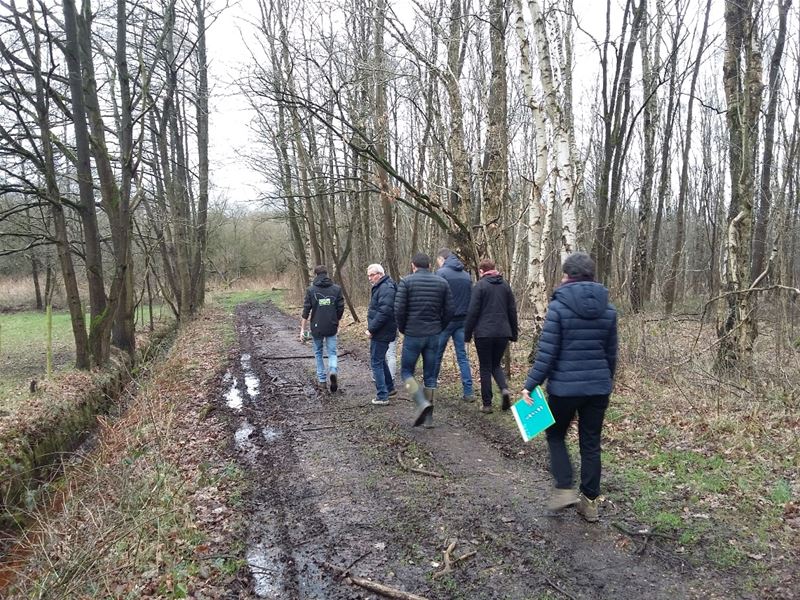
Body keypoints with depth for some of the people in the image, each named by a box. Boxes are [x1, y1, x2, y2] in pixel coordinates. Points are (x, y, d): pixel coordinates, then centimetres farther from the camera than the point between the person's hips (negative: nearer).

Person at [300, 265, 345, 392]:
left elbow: (306, 310, -5)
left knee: (318, 353, 15)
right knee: (332, 352, 9)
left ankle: (322, 380, 18)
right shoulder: (336, 289, 1)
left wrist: (303, 329, 0)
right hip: (331, 327, 1)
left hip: (316, 327, -1)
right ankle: (333, 371, -19)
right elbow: (341, 308, 3)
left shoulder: (311, 290, -4)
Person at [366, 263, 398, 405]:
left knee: (376, 363, -4)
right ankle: (390, 389, 33)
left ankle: (382, 396, 2)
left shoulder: (386, 288, -19)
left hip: (381, 333, -11)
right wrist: (371, 327, 13)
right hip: (380, 333, 11)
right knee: (381, 360, 21)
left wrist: (371, 329, -21)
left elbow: (384, 313, -27)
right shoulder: (379, 287, 15)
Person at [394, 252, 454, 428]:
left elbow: (399, 310, -11)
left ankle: (422, 403, -12)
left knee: (406, 371, 11)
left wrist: (403, 329, 5)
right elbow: (449, 310, 3)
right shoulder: (442, 283, 5)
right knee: (430, 375, 12)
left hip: (413, 335, -3)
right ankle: (429, 417, 15)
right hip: (434, 336, 4)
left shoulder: (406, 282, -6)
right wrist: (439, 328, 14)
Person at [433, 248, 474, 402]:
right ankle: (468, 392, 4)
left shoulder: (442, 272, -9)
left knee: (437, 355, 9)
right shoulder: (466, 275, 9)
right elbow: (471, 299, 11)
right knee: (462, 356, 8)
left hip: (445, 320, -5)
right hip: (462, 320, 5)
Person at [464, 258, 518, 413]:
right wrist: (514, 333, 17)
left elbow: (472, 312, -9)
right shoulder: (505, 285, 9)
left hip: (484, 333, -4)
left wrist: (467, 333, -2)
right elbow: (512, 311, 11)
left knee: (485, 367, 6)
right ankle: (504, 389, -5)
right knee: (496, 364, 19)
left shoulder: (480, 285, -6)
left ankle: (487, 404, 8)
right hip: (503, 333, 4)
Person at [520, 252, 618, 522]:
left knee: (555, 435, 18)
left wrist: (530, 385, -8)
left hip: (565, 386, -4)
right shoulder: (607, 308, 3)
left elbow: (546, 352, -14)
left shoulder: (558, 307, -12)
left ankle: (564, 489, 7)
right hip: (598, 387, 4)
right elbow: (611, 353, 11)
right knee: (591, 444, 14)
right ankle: (590, 501, 21)